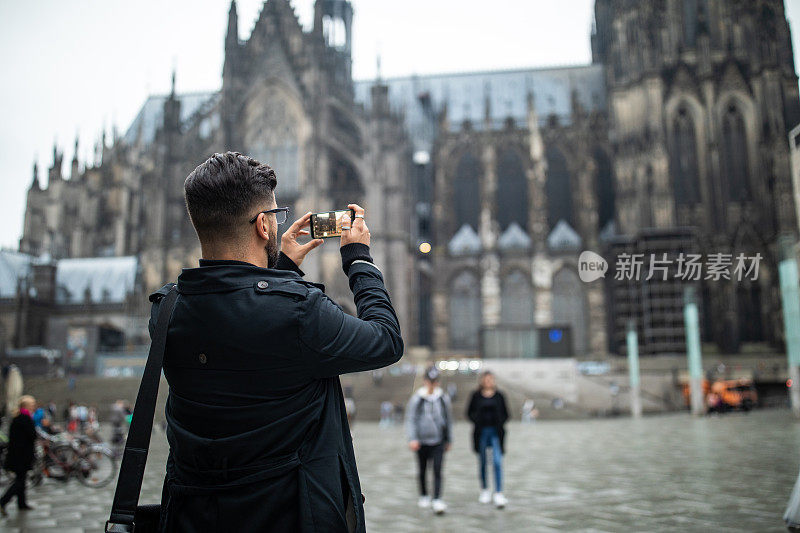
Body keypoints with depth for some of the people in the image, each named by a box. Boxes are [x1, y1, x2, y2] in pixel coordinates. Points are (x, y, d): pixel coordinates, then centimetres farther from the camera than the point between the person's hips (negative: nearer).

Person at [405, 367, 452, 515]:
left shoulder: (443, 398, 3)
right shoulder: (416, 398, -3)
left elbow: (448, 419, 13)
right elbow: (410, 419, -3)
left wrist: (448, 440, 16)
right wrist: (412, 439, -14)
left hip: (439, 441, 0)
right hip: (422, 440, 0)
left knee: (437, 470, -9)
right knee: (422, 470, 12)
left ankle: (437, 500, -10)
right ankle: (424, 497, 30)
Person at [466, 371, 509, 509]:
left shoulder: (499, 396, 4)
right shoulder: (476, 396, 2)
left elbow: (505, 413, 10)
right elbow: (469, 412, 8)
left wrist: (499, 424, -7)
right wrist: (477, 421, -7)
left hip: (496, 432, -1)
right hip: (481, 432, 1)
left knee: (497, 461, -10)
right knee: (482, 462, 10)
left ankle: (499, 494, -8)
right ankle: (485, 490, 27)